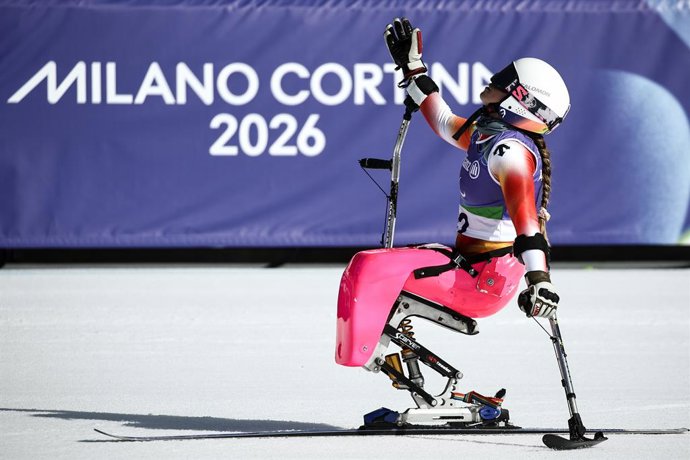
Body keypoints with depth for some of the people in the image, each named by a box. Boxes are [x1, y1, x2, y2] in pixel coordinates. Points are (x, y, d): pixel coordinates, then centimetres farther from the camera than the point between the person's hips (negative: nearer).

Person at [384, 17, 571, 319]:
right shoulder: (486, 132, 9)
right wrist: (412, 69, 35)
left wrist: (538, 278, -47)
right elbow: (445, 123, 30)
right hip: (468, 259, 10)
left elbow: (523, 213, -34)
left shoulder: (509, 149, -21)